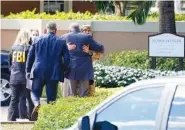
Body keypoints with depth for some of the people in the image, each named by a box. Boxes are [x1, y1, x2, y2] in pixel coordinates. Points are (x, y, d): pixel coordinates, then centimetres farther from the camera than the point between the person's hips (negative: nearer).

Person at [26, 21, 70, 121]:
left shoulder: (38, 40, 4)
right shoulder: (61, 42, -1)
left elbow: (30, 55, 6)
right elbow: (66, 58, -1)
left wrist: (28, 70, 14)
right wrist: (63, 70, 16)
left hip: (38, 71, 1)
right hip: (53, 73, -1)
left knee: (35, 92, 12)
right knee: (51, 96, 7)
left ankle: (36, 104, -20)